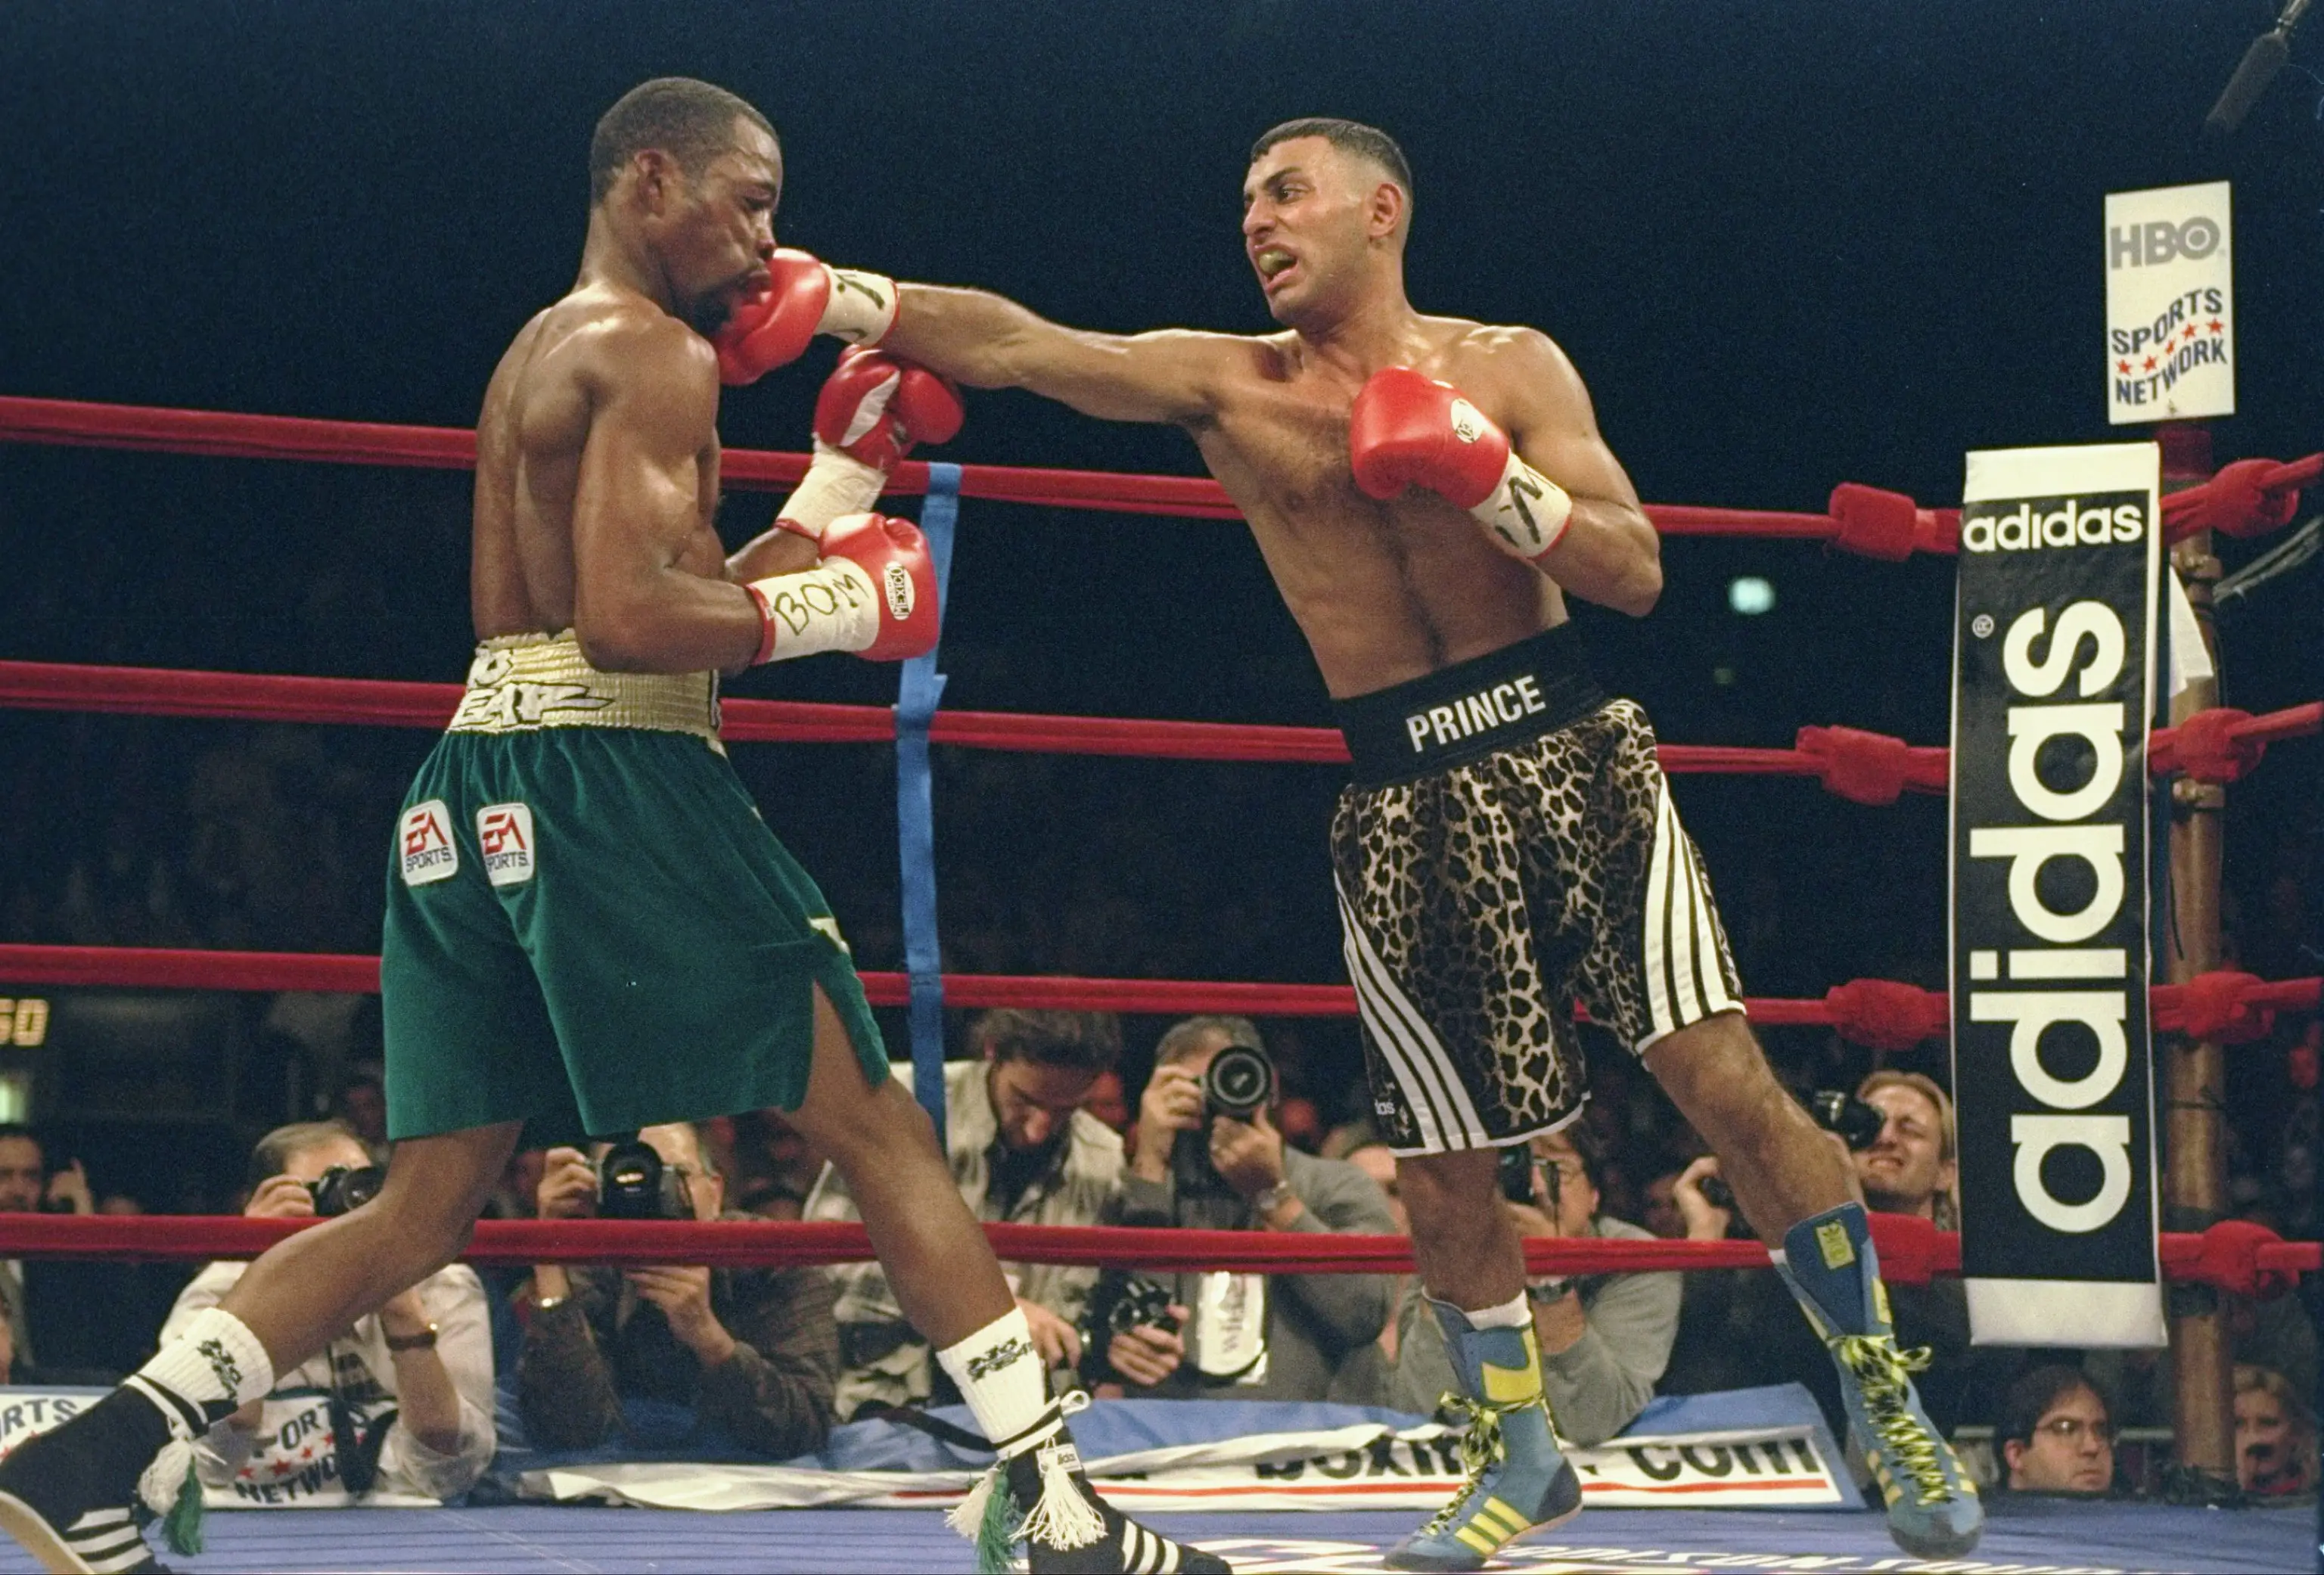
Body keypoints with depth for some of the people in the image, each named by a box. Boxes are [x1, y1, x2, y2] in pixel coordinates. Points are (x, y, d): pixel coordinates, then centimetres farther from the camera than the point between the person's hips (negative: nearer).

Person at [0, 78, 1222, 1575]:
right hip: (615, 779, -9)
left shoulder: (542, 355, 24)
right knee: (884, 1131, 0)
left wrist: (847, 480, 26)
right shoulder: (654, 353, -7)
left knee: (427, 1205, 8)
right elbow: (631, 621, -19)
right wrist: (834, 606, -7)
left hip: (476, 793, 9)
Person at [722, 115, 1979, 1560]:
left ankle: (1885, 1395, 5)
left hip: (1571, 752, -2)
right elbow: (1007, 343, -8)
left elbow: (1637, 573, -4)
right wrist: (830, 293, -20)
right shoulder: (1226, 386, 5)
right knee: (1443, 1162, 5)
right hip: (1407, 804, 2)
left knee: (1723, 1077, -11)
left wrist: (1489, 477, -18)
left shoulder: (1508, 367, 2)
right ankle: (1524, 1454, 27)